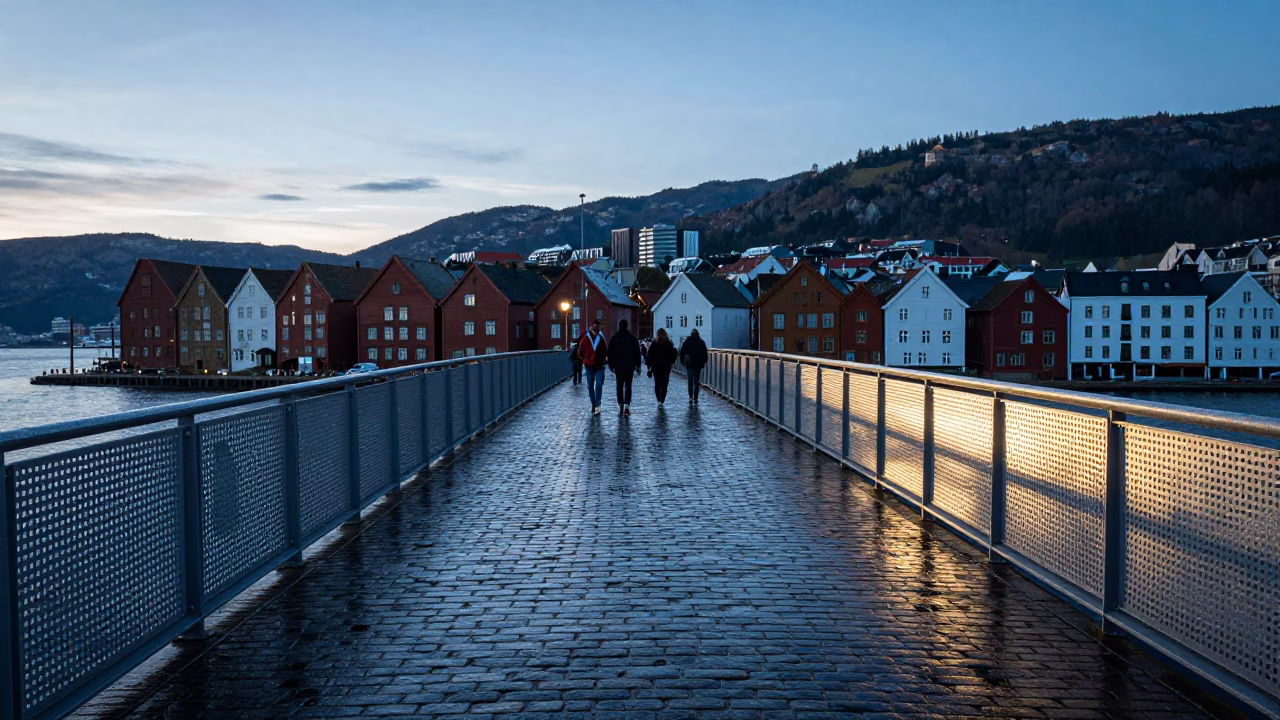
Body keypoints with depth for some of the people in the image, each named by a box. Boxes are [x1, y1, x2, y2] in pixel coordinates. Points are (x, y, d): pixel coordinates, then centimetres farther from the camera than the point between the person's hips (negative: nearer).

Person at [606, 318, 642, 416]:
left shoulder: (614, 338, 2)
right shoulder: (632, 338, 0)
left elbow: (610, 353, 2)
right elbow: (637, 352, 1)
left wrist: (611, 366, 8)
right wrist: (637, 366, 7)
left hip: (618, 366, 1)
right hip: (629, 366, -1)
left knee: (620, 386, 12)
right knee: (628, 386, -1)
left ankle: (620, 405, 13)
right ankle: (627, 404, -17)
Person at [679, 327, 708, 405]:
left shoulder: (687, 341, 1)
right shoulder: (701, 342, 3)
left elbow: (682, 352, 0)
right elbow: (705, 353, 4)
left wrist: (682, 361, 7)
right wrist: (704, 362, 11)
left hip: (689, 364, -1)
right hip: (698, 364, 1)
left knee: (690, 381, 4)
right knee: (697, 382, 7)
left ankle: (690, 397, -12)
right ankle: (695, 399, 6)